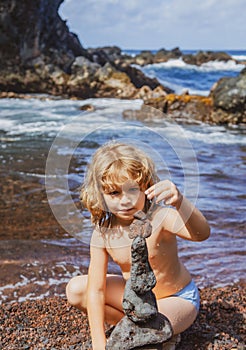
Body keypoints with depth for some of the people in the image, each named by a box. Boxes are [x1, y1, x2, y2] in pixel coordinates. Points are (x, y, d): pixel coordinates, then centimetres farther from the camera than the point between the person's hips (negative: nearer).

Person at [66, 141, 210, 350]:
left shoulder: (159, 217, -30)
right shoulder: (103, 233, -16)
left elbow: (201, 234, -49)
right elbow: (96, 291, -15)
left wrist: (180, 202, -68)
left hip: (178, 299, -5)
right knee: (76, 290, -5)